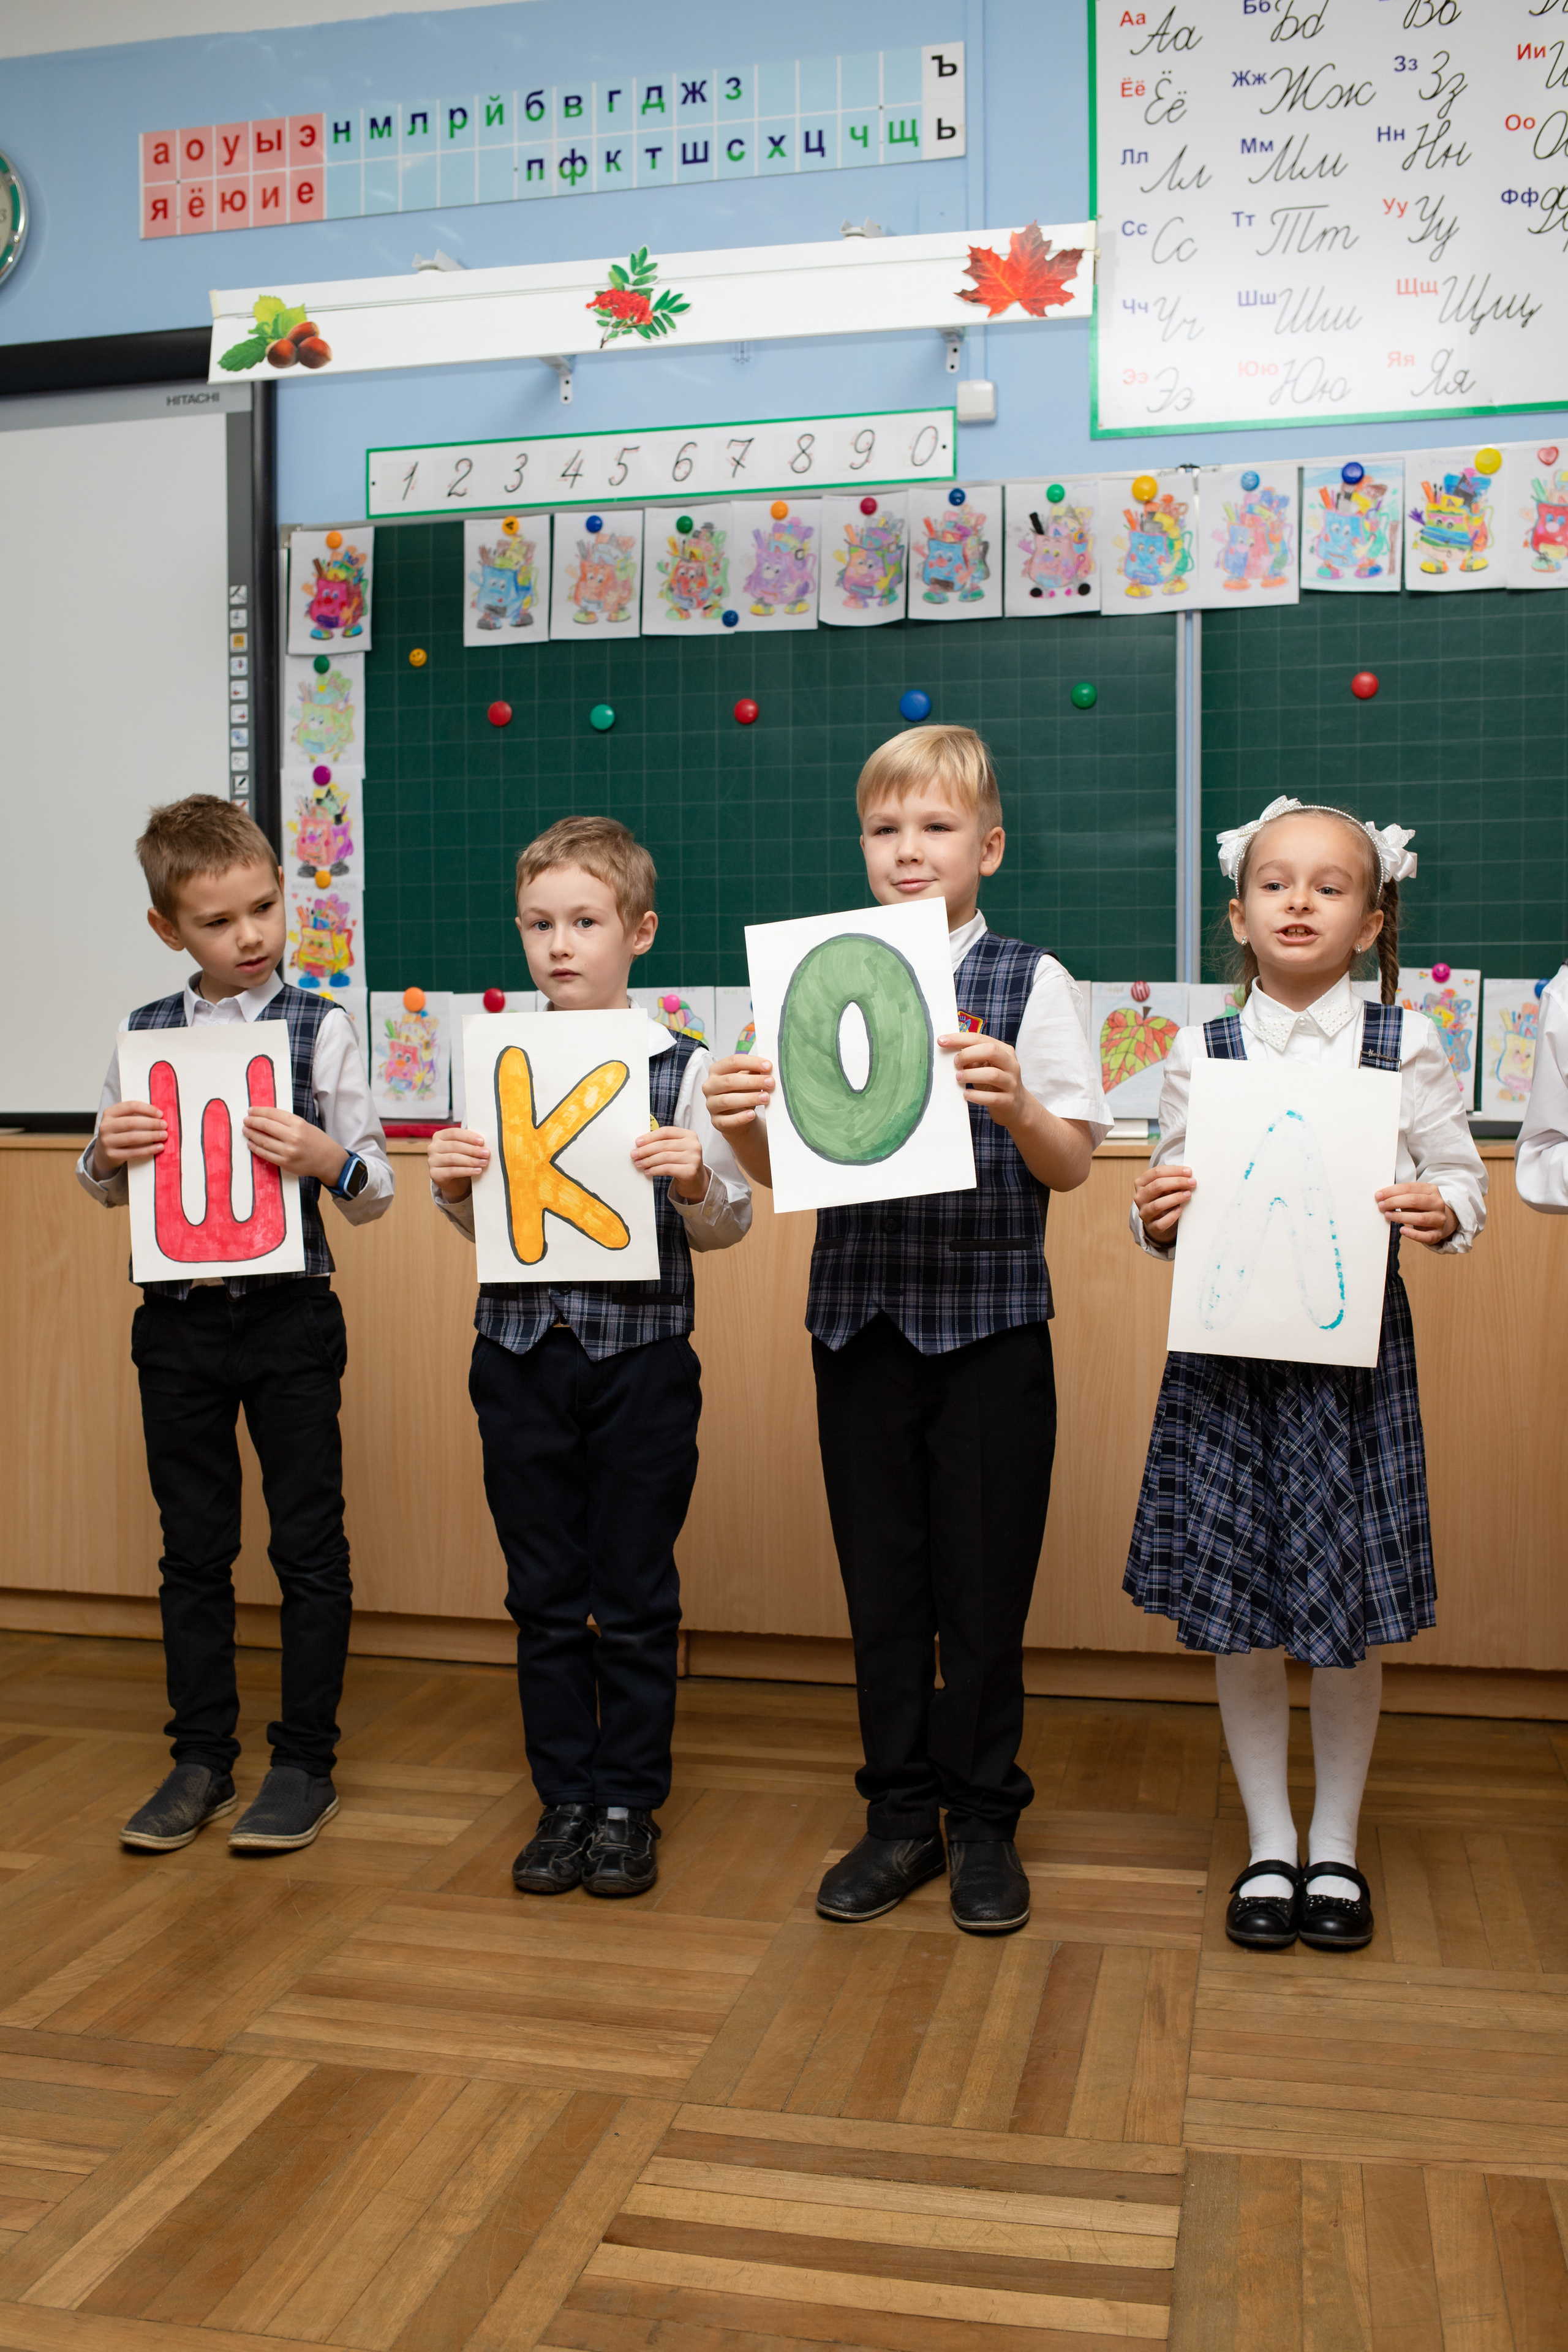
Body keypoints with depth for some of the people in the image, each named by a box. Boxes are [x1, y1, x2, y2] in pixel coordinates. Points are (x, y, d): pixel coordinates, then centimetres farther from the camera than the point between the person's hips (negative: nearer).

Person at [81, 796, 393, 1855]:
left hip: (290, 1317, -3)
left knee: (310, 1546, 5)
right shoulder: (144, 1035, 6)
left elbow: (374, 1193, -2)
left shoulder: (322, 1027, -3)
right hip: (178, 1319, 3)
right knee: (194, 1548, 12)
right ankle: (202, 1759, 25)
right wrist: (107, 1154, -6)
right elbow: (104, 1190, 16)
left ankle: (305, 1764, 18)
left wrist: (328, 1156, -22)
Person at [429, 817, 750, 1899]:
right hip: (521, 1352, 3)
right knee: (544, 1594, 12)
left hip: (640, 1353, -3)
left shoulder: (680, 1066, -4)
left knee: (636, 1595, 8)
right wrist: (454, 1188, -7)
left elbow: (726, 1224, 0)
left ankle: (629, 1806, 23)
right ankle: (565, 1801, 26)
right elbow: (484, 1222, 14)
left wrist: (698, 1181, -20)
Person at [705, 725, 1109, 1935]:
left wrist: (1016, 1104, -26)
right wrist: (742, 1125, -14)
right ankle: (901, 1814, 27)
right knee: (881, 1577, 11)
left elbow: (1072, 1167, -7)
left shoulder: (1032, 981, -2)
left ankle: (983, 1821, 24)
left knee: (983, 1577, 6)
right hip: (859, 1318, 3)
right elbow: (787, 1167, 7)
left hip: (990, 1319, -3)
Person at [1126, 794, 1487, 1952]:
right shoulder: (1202, 1051, 3)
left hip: (1356, 1347, -1)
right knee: (1237, 1610, 7)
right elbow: (1171, 1196, 7)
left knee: (1353, 1613, 7)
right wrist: (1156, 1219, -15)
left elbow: (1462, 1177, 4)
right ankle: (1268, 1843, 26)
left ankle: (1336, 1845, 28)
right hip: (1229, 1346, 1)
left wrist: (1442, 1212, -17)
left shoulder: (1406, 1044, 1)